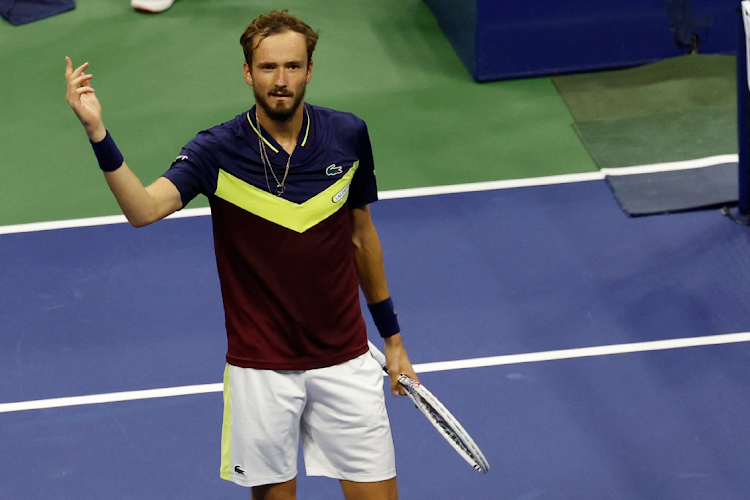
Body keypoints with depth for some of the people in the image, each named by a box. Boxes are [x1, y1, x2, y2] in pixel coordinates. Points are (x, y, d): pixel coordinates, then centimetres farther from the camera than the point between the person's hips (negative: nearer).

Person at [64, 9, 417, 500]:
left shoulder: (349, 135, -3)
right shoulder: (218, 151, -12)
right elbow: (144, 208, -29)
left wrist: (392, 335, 15)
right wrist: (97, 132, -43)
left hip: (344, 359, 2)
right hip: (261, 367, -2)